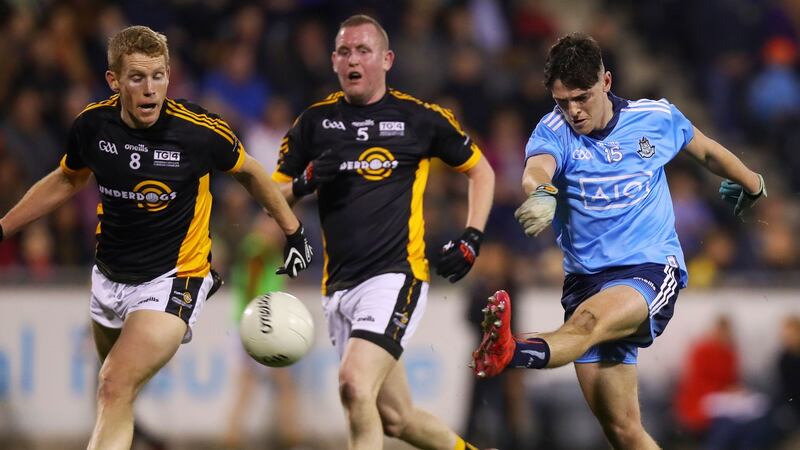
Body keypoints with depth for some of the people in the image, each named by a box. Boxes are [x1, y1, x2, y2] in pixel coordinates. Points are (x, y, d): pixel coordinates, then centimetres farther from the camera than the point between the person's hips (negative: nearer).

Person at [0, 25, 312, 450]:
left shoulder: (201, 131, -21)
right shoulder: (92, 126, -10)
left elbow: (249, 172, 1)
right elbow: (67, 180, 12)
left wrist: (294, 232, 9)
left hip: (172, 280, -5)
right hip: (110, 275, 5)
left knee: (115, 388, -22)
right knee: (111, 390, 20)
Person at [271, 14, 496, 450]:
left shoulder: (420, 118, 2)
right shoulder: (315, 121, 8)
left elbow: (480, 171, 15)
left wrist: (471, 239, 3)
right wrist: (307, 181, -9)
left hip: (397, 273, -5)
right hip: (339, 285, 5)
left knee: (354, 386, -25)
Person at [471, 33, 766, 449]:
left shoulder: (658, 118, 2)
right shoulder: (554, 131, -2)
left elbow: (707, 150, 24)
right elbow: (537, 170, -26)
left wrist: (750, 182, 41)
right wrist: (541, 194, -50)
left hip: (651, 269, -3)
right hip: (586, 276, 3)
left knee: (589, 318, -37)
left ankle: (510, 353, -66)